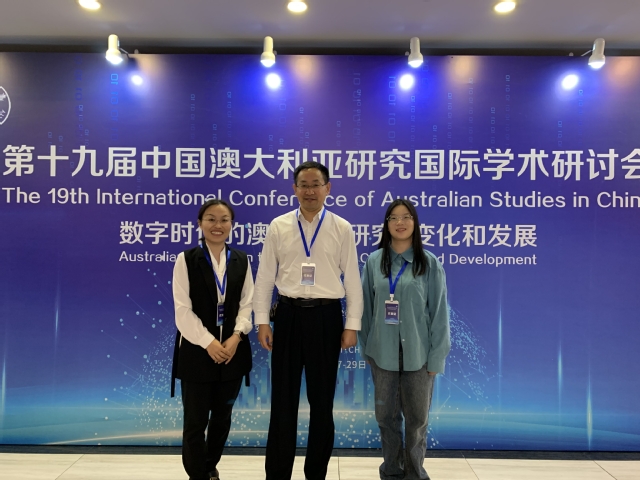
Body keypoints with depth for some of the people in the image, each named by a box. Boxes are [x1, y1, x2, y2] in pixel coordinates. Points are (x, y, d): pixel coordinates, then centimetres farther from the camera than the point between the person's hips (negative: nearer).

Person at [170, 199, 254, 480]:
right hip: (196, 351, -3)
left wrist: (236, 336, -11)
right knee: (196, 421, 3)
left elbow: (247, 303, 4)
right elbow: (183, 310, -10)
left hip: (232, 350, 4)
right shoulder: (186, 260, -5)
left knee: (222, 417, 15)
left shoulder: (241, 261, 6)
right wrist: (208, 343, -16)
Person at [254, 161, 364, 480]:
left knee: (322, 400, 12)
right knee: (283, 399, 9)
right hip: (289, 315, 1)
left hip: (326, 317, 0)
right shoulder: (278, 227, 3)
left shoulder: (342, 229, 1)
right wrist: (262, 322, -1)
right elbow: (265, 278, 4)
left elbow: (352, 280, 1)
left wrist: (352, 325, -3)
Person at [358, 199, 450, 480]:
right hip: (383, 353, 2)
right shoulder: (374, 262, 1)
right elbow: (366, 307, 5)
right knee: (386, 415, 12)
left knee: (416, 417, 10)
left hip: (418, 354, -1)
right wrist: (366, 349, 5)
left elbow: (439, 313, -3)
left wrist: (436, 357, -5)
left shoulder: (429, 263, -4)